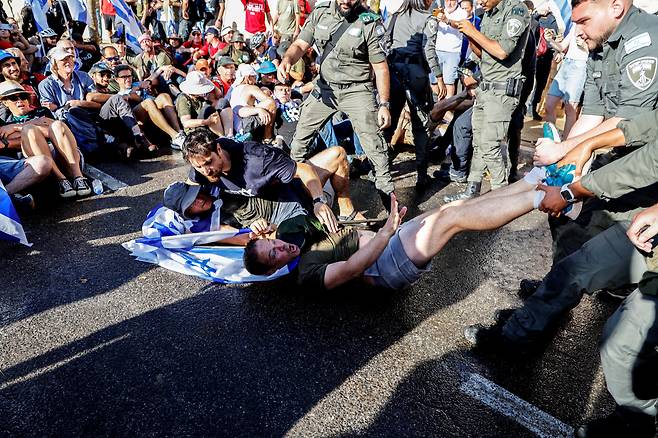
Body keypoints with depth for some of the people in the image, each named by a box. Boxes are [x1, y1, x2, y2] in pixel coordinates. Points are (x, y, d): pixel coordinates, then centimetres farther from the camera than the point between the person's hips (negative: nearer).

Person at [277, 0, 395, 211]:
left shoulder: (370, 23, -12)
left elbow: (380, 66, -9)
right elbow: (300, 45, -2)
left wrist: (384, 104, -14)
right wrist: (287, 60, -25)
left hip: (356, 90, -4)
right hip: (325, 86, 4)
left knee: (374, 144, -9)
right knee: (301, 135, 9)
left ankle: (387, 192, 6)